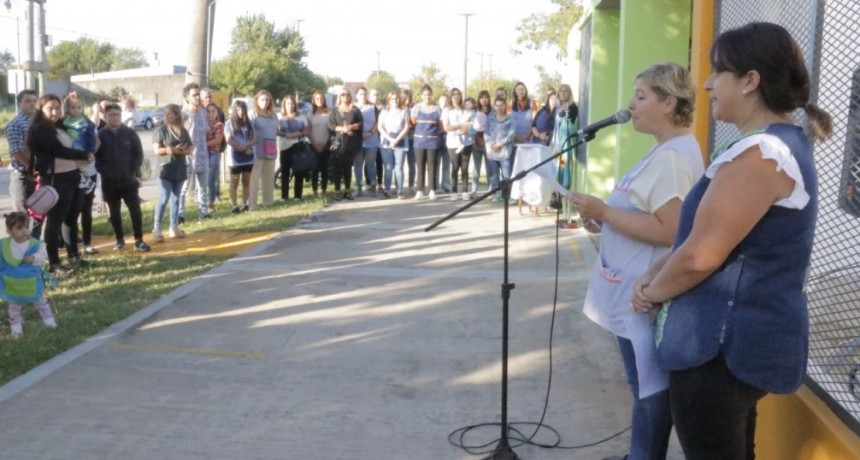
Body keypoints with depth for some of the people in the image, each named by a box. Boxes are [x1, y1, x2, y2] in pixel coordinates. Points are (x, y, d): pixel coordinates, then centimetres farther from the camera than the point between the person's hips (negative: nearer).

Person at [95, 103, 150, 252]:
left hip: (129, 180, -1)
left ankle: (138, 240, 0)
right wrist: (104, 172, -8)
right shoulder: (100, 135, 1)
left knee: (135, 209, -6)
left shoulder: (130, 133, 1)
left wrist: (134, 172, -7)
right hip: (109, 182, 1)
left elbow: (138, 153, 2)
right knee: (114, 213, 9)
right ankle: (119, 240, 23)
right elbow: (96, 157, 2)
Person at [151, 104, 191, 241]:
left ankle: (174, 227, 15)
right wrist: (172, 149, -22)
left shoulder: (183, 131, 9)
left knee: (176, 199, 9)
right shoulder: (161, 130, -3)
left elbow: (189, 150, 9)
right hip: (166, 170, -4)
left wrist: (182, 151, -13)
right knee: (164, 198, -11)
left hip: (180, 170, 5)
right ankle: (156, 229, -7)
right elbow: (157, 150, -9)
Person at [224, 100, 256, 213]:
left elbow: (254, 139, 4)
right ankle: (234, 206, 3)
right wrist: (243, 149, -12)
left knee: (246, 182, 7)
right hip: (235, 157, -4)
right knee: (234, 182, 1)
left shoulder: (249, 123, 10)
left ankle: (245, 204, 12)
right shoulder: (230, 123, -1)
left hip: (248, 157, 4)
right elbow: (229, 140, -9)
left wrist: (246, 145, -16)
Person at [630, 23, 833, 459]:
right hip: (744, 337, 10)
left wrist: (653, 291, -6)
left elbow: (701, 256, -25)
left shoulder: (759, 152, -23)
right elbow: (707, 235, 17)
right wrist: (657, 270, 5)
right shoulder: (781, 142, 12)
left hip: (724, 344, -10)